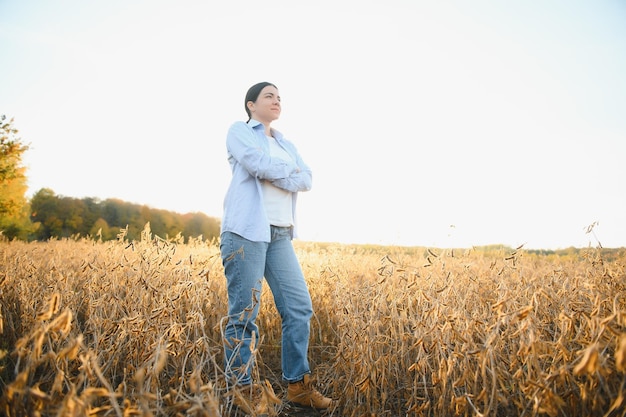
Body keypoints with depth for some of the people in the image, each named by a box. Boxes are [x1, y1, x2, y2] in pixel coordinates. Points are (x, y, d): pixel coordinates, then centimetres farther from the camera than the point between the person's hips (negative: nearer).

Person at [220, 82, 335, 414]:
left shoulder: (285, 143, 23)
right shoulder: (239, 131, 5)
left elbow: (307, 180, 7)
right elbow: (260, 163, -16)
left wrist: (274, 174, -9)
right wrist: (290, 169, -1)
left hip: (280, 234, 7)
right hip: (246, 230, -6)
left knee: (299, 307, 3)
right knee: (244, 314, -3)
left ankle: (298, 386, 15)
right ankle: (243, 389, 13)